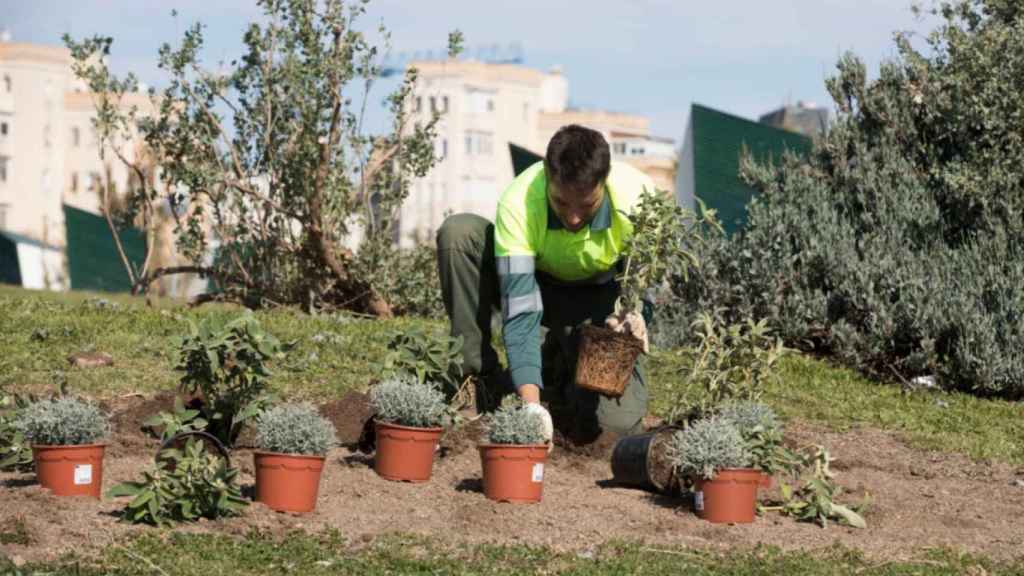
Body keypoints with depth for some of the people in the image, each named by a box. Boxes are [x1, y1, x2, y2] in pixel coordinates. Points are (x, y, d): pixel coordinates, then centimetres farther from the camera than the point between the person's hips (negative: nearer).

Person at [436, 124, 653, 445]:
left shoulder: (637, 197, -31)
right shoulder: (518, 204, -34)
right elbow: (520, 311, -37)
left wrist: (632, 319, -40)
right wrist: (531, 403, -48)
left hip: (600, 298, 0)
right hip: (537, 283, 0)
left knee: (619, 420, -27)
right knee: (458, 232, -32)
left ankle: (561, 359, 9)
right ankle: (481, 377, -19)